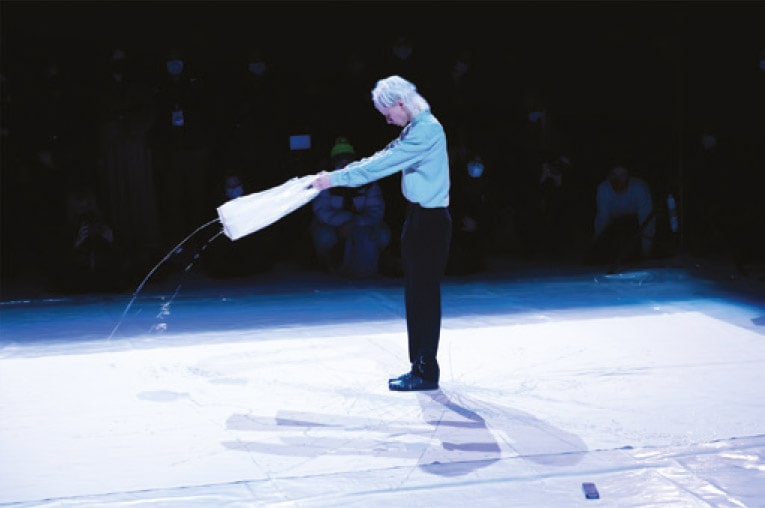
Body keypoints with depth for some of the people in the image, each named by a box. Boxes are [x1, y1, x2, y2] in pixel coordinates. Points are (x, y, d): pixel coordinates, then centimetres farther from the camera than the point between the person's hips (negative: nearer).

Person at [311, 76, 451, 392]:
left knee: (425, 295, -5)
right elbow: (382, 159, 16)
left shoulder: (427, 130, -18)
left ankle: (427, 373, 2)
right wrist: (336, 175, 7)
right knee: (415, 295, 13)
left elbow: (382, 165, -21)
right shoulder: (414, 130, 14)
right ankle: (420, 366, 21)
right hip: (418, 217, 10)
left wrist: (336, 179, -16)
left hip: (431, 222, -10)